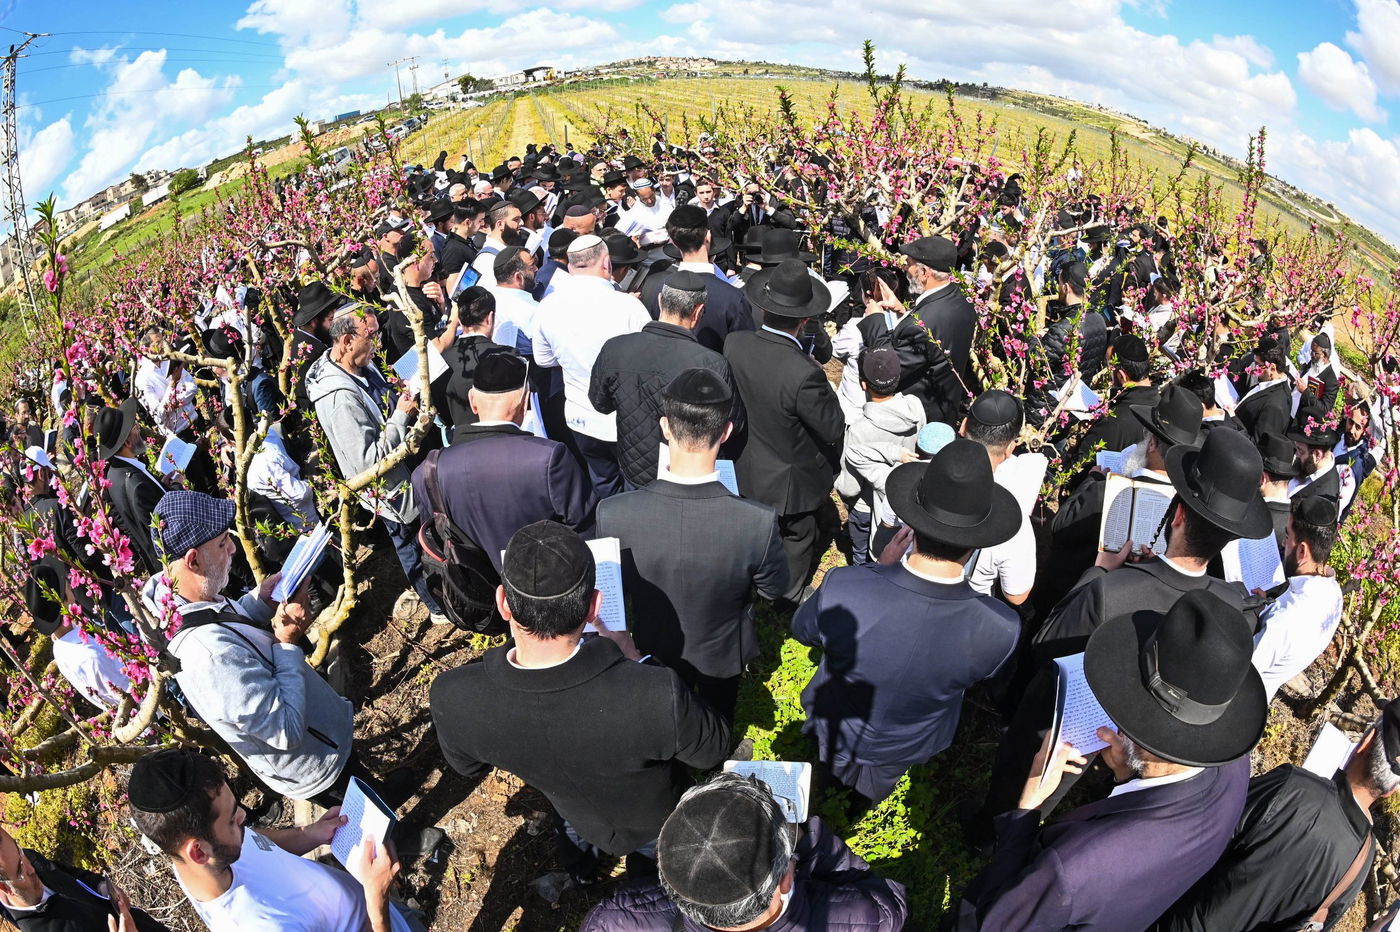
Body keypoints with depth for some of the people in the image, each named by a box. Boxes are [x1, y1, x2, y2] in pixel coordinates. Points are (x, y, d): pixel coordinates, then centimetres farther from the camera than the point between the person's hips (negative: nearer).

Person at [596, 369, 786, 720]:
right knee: (718, 718, 33)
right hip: (722, 654, 0)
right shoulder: (758, 522, -37)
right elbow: (775, 589, -16)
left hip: (655, 652, 1)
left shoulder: (613, 515, -34)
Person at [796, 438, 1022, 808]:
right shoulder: (1002, 628, -36)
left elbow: (803, 630, -14)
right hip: (906, 751, 1)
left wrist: (882, 564, -9)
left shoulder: (840, 587, -39)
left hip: (833, 733, -1)